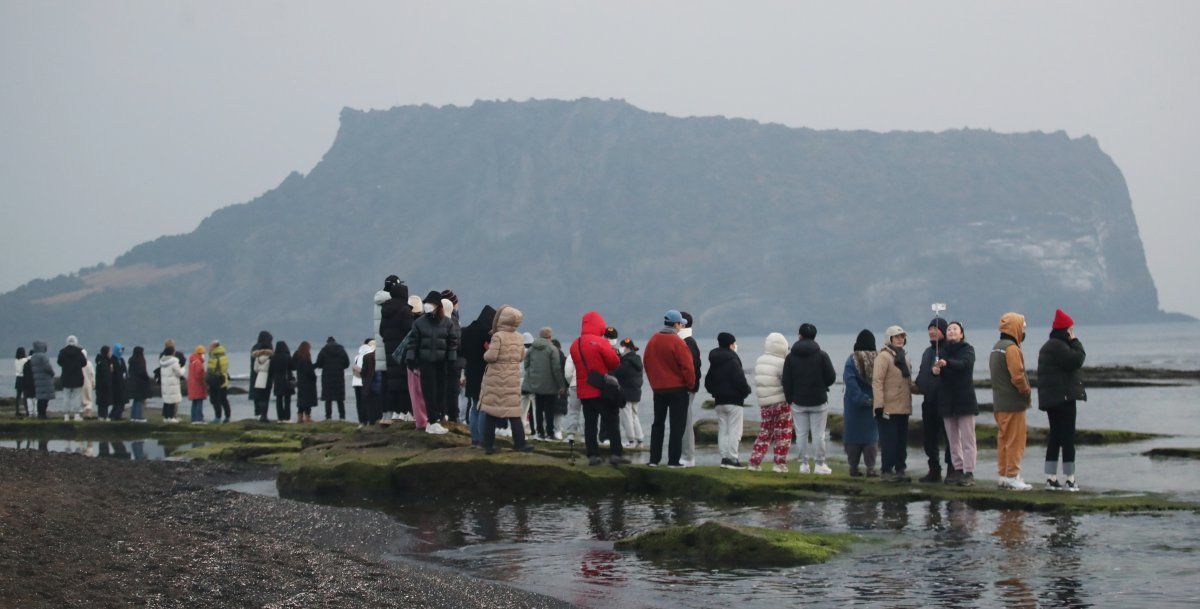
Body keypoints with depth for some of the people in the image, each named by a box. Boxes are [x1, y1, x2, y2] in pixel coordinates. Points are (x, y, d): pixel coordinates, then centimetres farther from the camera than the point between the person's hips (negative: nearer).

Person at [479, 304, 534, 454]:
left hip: (495, 379, -4)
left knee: (491, 413, 3)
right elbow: (521, 357, 13)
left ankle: (488, 445, 4)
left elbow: (491, 356, -17)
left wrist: (486, 353, 3)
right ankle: (520, 443, 7)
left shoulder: (498, 336, -13)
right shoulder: (519, 338, 5)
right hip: (513, 379, 4)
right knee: (514, 413, 9)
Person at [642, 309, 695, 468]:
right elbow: (687, 366, -17)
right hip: (677, 389, -6)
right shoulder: (677, 342, -16)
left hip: (658, 388, 6)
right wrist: (691, 384, -2)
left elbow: (646, 362, 9)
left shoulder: (653, 340, 3)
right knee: (677, 425, 0)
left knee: (658, 424, 14)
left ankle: (654, 459, 13)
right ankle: (674, 460, -3)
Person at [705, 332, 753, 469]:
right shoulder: (732, 360, -14)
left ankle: (724, 457, 9)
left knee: (722, 430, 11)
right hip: (734, 401, -7)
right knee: (734, 431, -4)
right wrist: (746, 391, -3)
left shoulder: (714, 362, 11)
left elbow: (708, 382, 14)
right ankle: (732, 459, -7)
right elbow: (740, 381, -19)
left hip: (719, 401, 7)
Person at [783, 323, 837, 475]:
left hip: (798, 402, 1)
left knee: (801, 434, 6)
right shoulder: (822, 355, -7)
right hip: (819, 401, -1)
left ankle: (804, 464, 7)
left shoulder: (790, 357, -2)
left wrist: (789, 399, 10)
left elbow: (786, 382, -1)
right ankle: (819, 465, 4)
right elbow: (831, 377, -4)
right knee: (818, 434, 3)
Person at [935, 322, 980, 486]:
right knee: (953, 439, 10)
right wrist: (935, 369, -23)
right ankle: (957, 470, 17)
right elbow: (937, 369, 2)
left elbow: (963, 363, -23)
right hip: (947, 400, 5)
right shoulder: (944, 351, 11)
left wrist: (947, 363, -42)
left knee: (967, 438, -5)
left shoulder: (967, 349, -3)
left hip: (964, 399, -5)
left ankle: (969, 472, -7)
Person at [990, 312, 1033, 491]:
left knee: (1003, 438, 14)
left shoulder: (996, 348, 15)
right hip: (1013, 402, -9)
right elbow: (1017, 376, -22)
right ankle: (1012, 477, -3)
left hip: (999, 402, 9)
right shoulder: (1011, 348, -16)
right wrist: (1026, 390, -6)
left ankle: (1004, 475, 18)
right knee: (1016, 440, -4)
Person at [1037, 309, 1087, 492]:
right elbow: (1077, 360, -21)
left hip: (1052, 399, 11)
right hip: (1063, 397, -11)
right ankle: (1069, 480, -6)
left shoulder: (1051, 346, 19)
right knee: (1068, 437, -7)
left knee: (1055, 438, 11)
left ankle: (1051, 479, 12)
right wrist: (1075, 342, -10)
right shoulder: (1058, 346, -15)